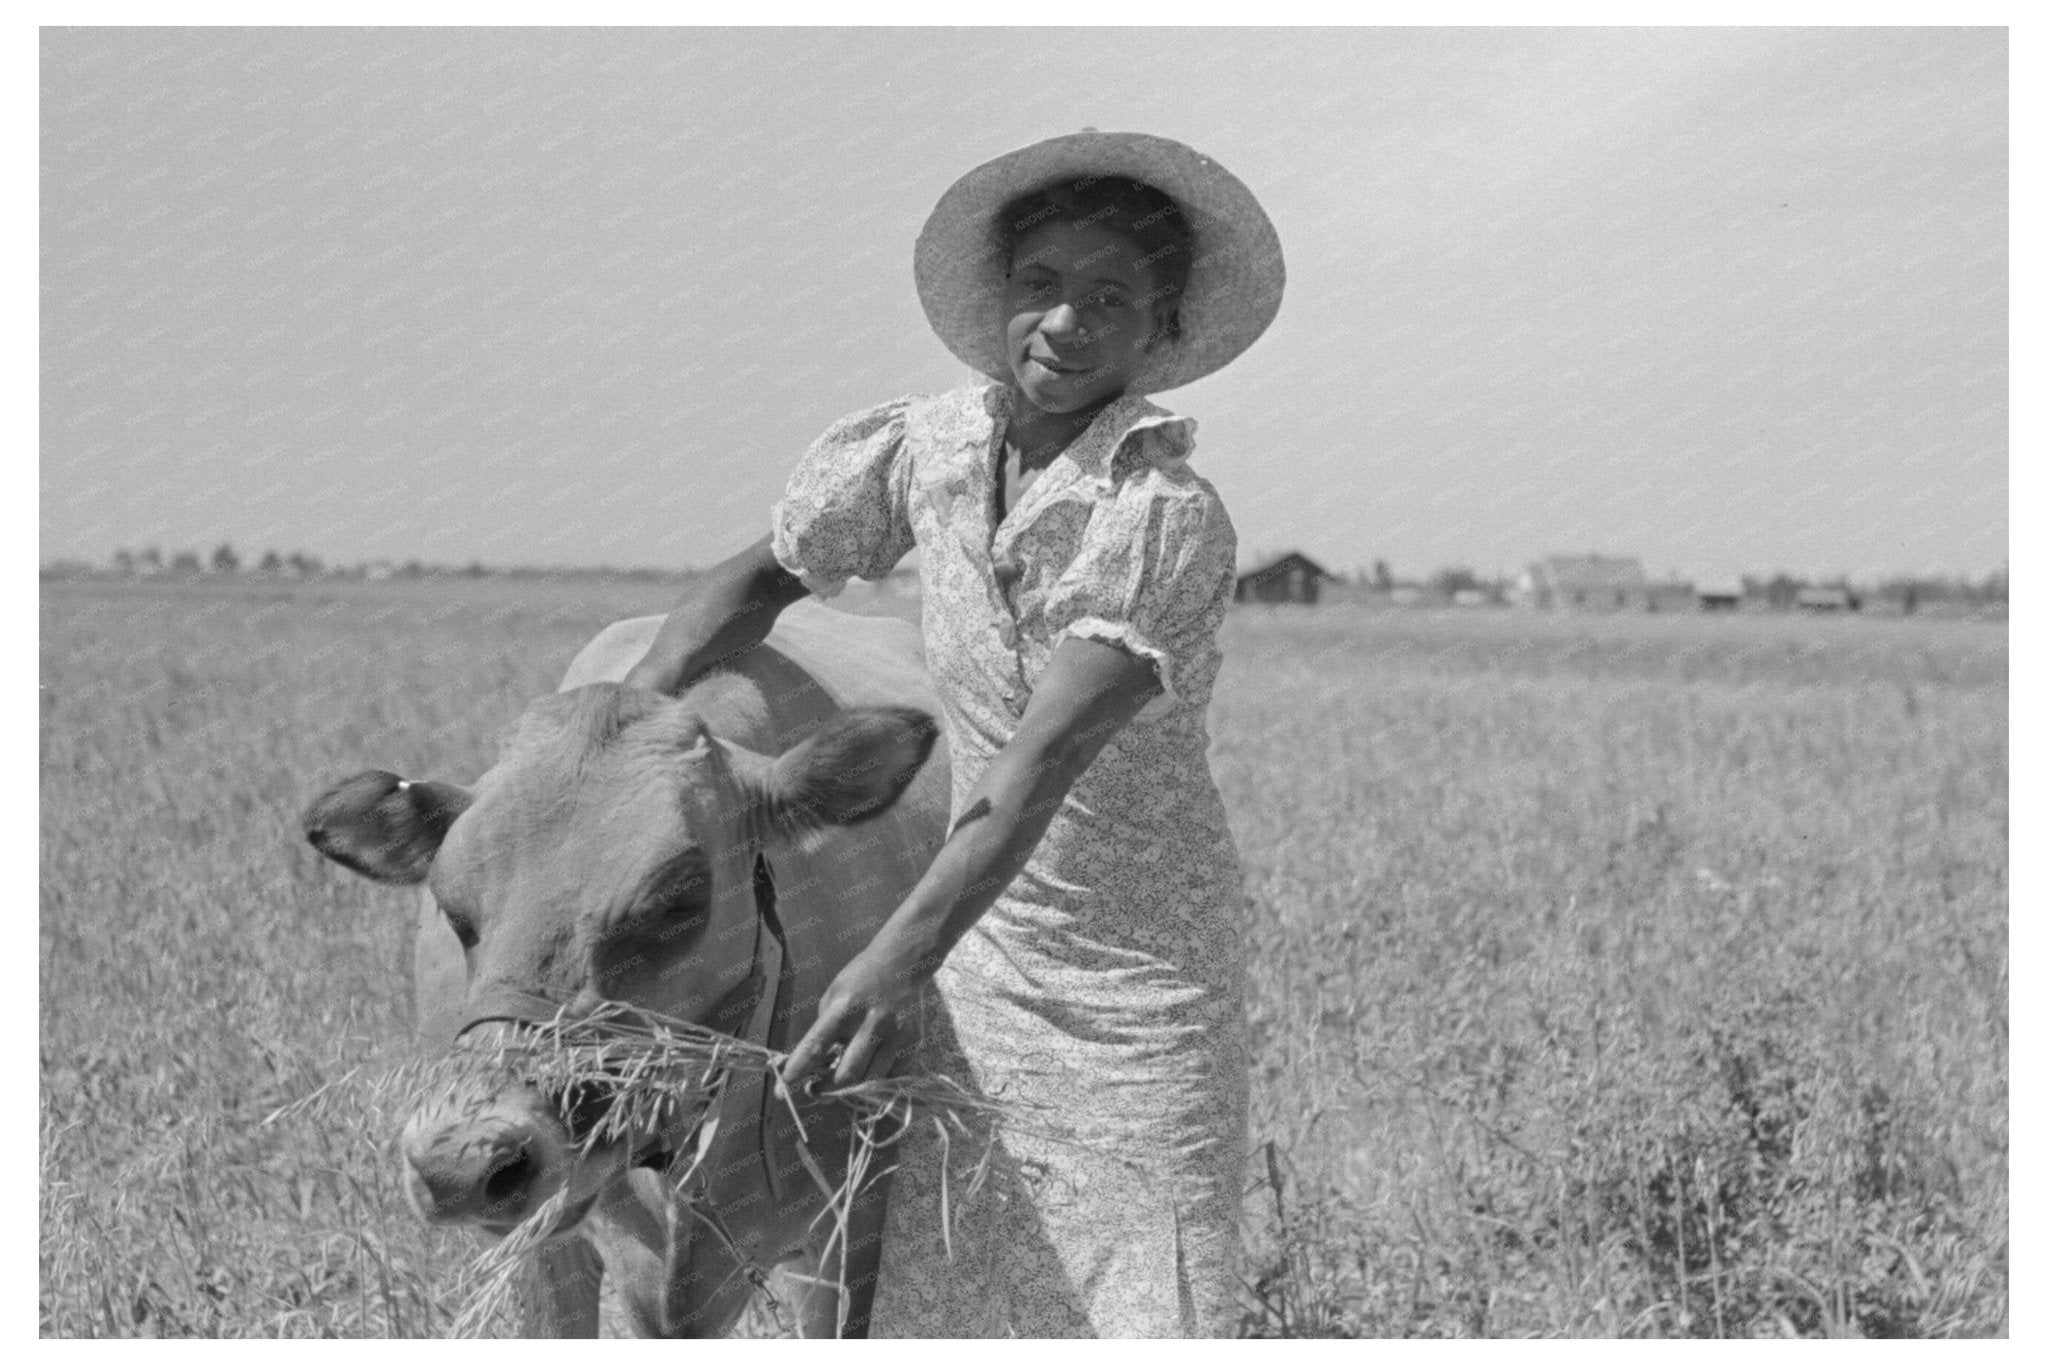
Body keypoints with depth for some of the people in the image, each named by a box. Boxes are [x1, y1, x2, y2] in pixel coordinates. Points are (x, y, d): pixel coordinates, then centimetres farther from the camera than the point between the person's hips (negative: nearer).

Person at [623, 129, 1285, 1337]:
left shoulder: (1172, 521, -20)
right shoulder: (924, 450, -5)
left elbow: (1044, 761, -30)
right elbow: (766, 576, 11)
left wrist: (896, 962, -38)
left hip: (1144, 979, -4)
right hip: (980, 959, 4)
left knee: (1150, 1316, 1)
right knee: (939, 1306, 8)